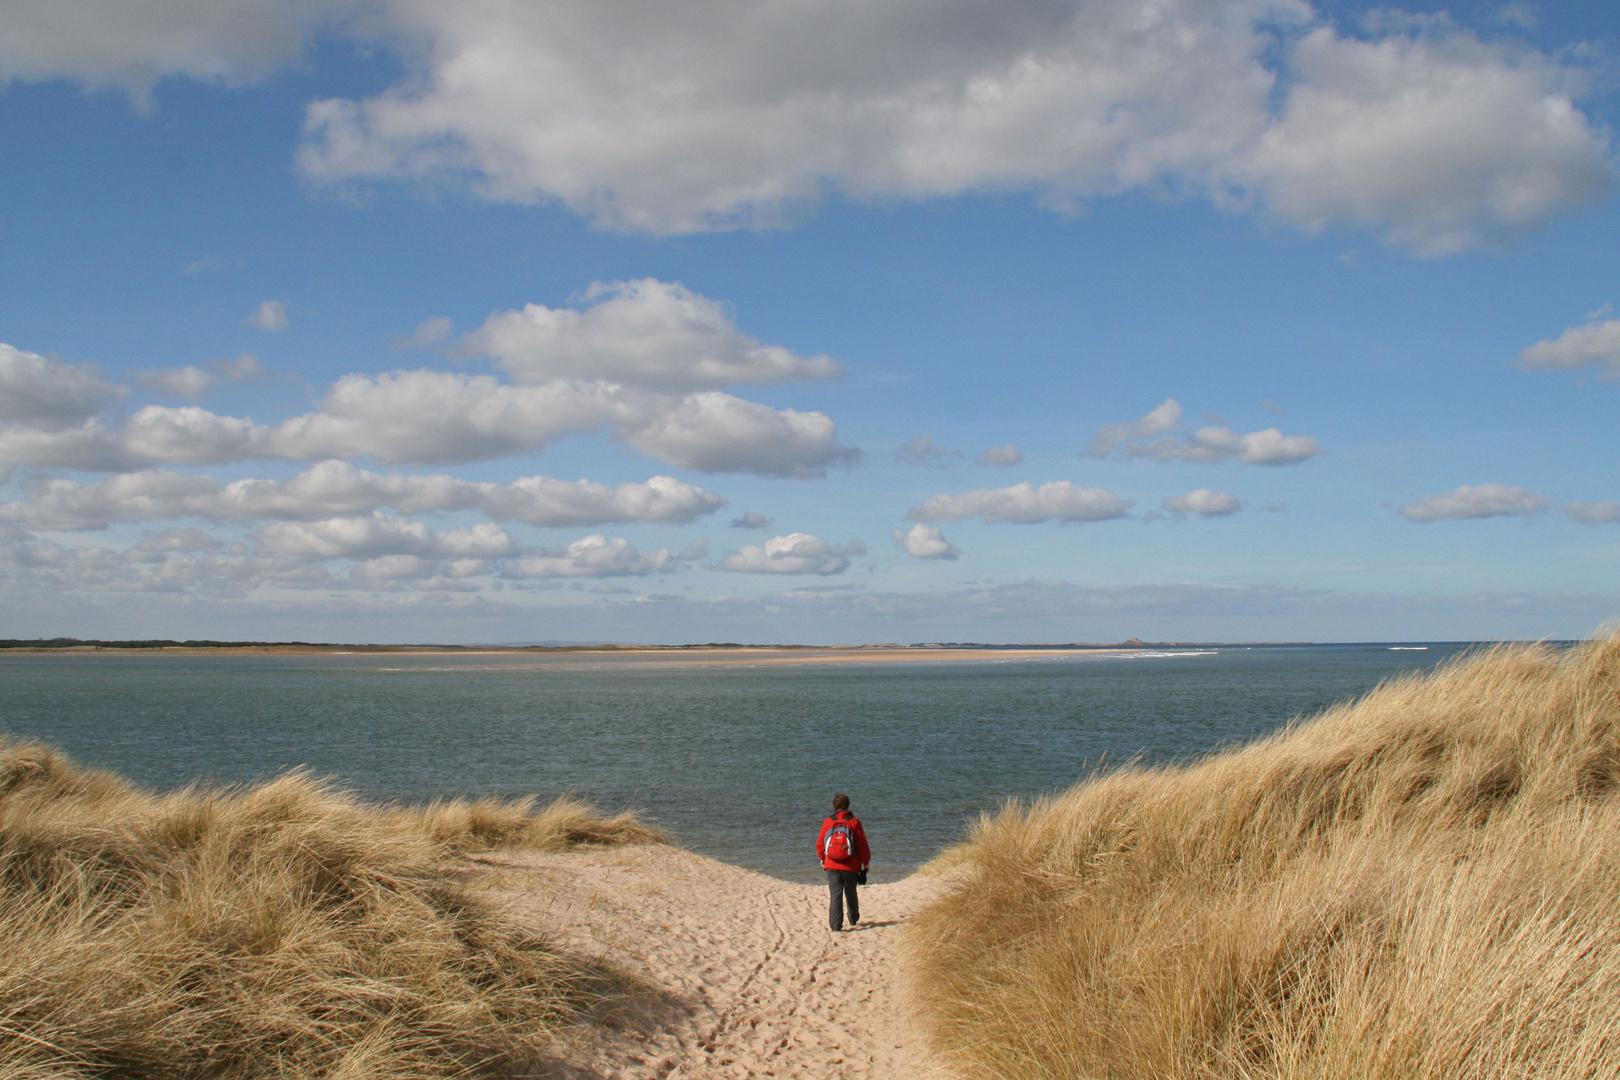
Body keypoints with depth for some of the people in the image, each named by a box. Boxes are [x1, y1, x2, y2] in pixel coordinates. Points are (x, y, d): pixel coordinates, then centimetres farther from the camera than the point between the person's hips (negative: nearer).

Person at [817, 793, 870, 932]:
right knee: (851, 893, 18)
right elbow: (862, 845, -3)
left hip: (832, 866, 0)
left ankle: (835, 925, -8)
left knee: (836, 895, 0)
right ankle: (853, 920, 34)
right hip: (851, 866, 0)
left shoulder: (828, 823, 0)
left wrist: (822, 859, 25)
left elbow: (820, 844, 7)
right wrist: (865, 862, 9)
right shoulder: (854, 822, -4)